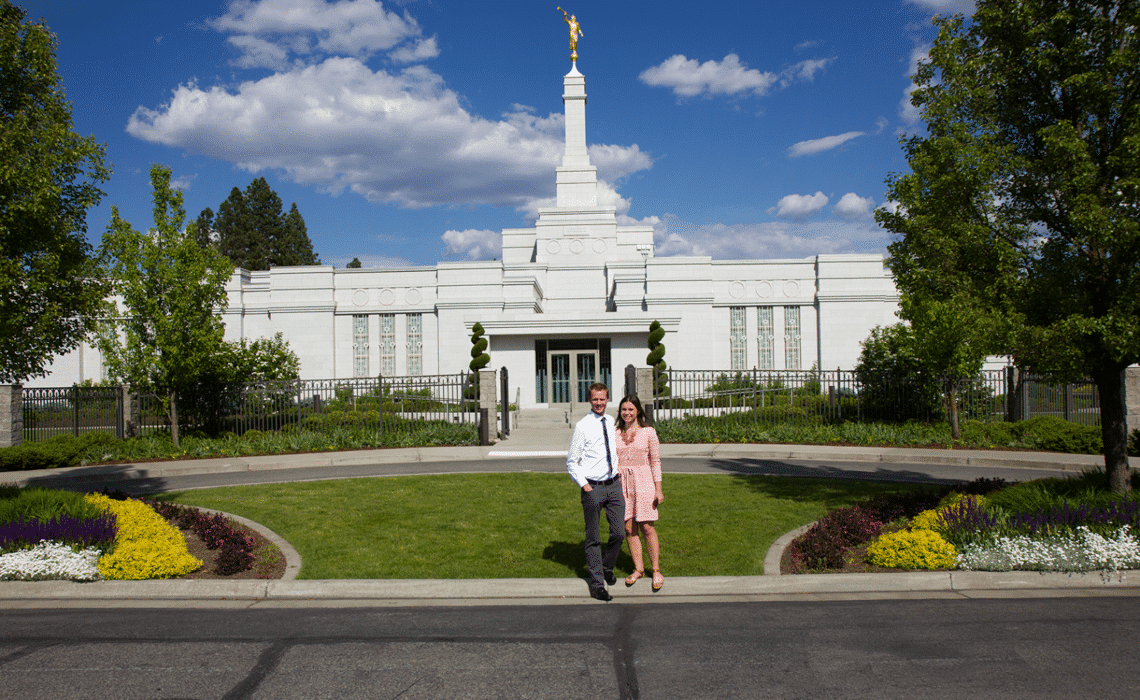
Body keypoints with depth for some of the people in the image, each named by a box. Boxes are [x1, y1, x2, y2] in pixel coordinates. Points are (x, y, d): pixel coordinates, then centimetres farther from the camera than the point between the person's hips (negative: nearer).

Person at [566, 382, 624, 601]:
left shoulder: (612, 423, 9)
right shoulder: (582, 426, -7)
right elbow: (571, 462, -3)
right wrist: (583, 485, -11)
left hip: (613, 485, 5)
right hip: (592, 488, -5)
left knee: (619, 533, 6)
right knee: (593, 538, 3)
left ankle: (607, 568, 33)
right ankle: (597, 585, 12)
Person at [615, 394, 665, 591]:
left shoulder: (648, 432, 1)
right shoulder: (615, 434, 8)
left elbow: (655, 462, 3)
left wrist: (658, 489, -2)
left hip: (643, 481, -2)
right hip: (621, 484, 3)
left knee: (647, 527, -3)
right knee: (629, 528, 3)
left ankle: (656, 570, 10)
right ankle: (638, 568, 16)